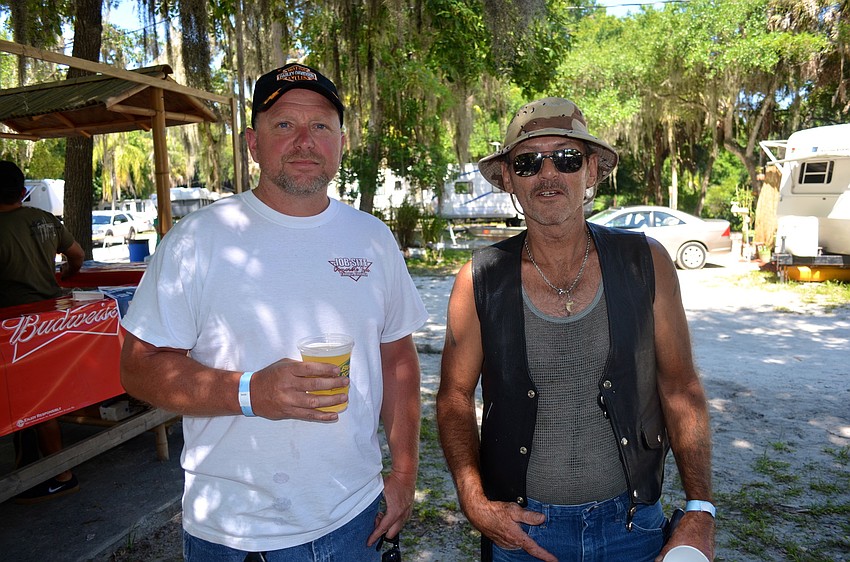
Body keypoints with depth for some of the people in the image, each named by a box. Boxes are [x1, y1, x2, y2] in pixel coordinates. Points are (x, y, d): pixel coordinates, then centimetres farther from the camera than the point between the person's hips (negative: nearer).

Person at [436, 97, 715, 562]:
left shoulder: (647, 264, -7)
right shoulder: (479, 281, -10)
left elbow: (679, 388, -1)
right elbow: (455, 396, -2)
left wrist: (700, 510, -6)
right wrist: (474, 502, -12)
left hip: (632, 523, 1)